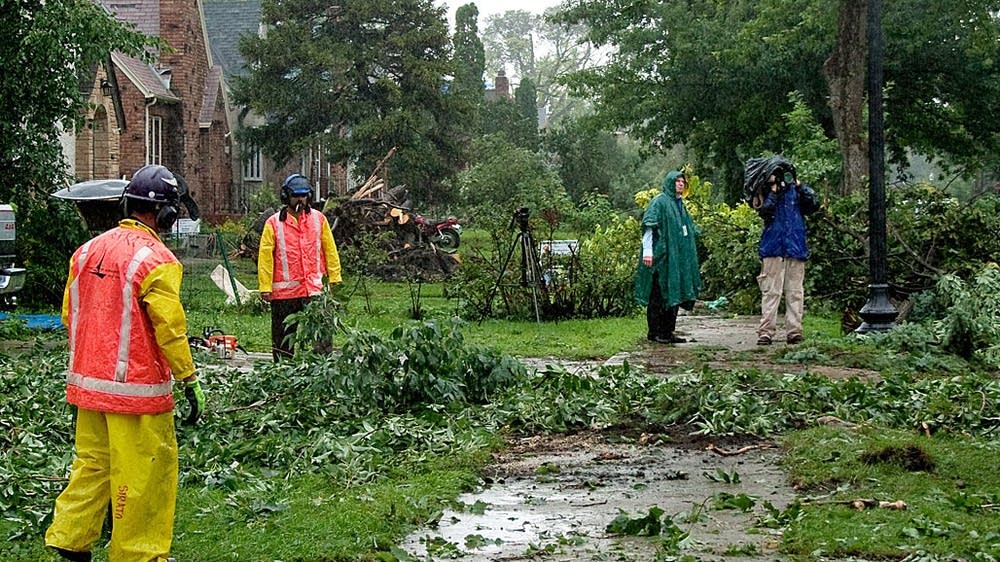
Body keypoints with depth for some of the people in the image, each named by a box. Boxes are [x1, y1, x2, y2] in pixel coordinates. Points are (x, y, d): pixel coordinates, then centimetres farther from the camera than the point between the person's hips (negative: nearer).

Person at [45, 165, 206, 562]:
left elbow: (69, 315, 13)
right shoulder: (155, 261, -15)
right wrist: (191, 382, -9)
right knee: (143, 473, 3)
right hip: (136, 389, -7)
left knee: (92, 462, 19)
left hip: (88, 383, 7)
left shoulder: (88, 250, 6)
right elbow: (170, 330, -17)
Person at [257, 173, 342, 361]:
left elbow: (329, 250, 11)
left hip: (313, 288, 2)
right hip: (284, 291, -2)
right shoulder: (274, 223, -1)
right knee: (283, 337, 6)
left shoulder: (318, 219, 7)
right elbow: (265, 256, -3)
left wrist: (334, 276, 5)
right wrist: (265, 287, -7)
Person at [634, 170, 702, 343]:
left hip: (677, 258, 8)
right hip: (662, 257, -8)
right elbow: (649, 226, -14)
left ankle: (668, 332, 14)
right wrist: (647, 251, -23)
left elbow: (690, 230, 26)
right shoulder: (659, 202, -7)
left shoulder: (680, 204, 18)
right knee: (659, 295, -6)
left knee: (673, 295, 8)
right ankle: (654, 332, -1)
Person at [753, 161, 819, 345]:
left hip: (796, 249, 3)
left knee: (795, 292, 3)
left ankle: (794, 332, 5)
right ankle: (766, 332, -8)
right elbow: (764, 212, -13)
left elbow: (814, 204, -6)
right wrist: (774, 191, -14)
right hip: (773, 249, -3)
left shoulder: (797, 191, 11)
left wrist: (799, 185, -7)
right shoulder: (767, 193, 5)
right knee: (771, 291, -6)